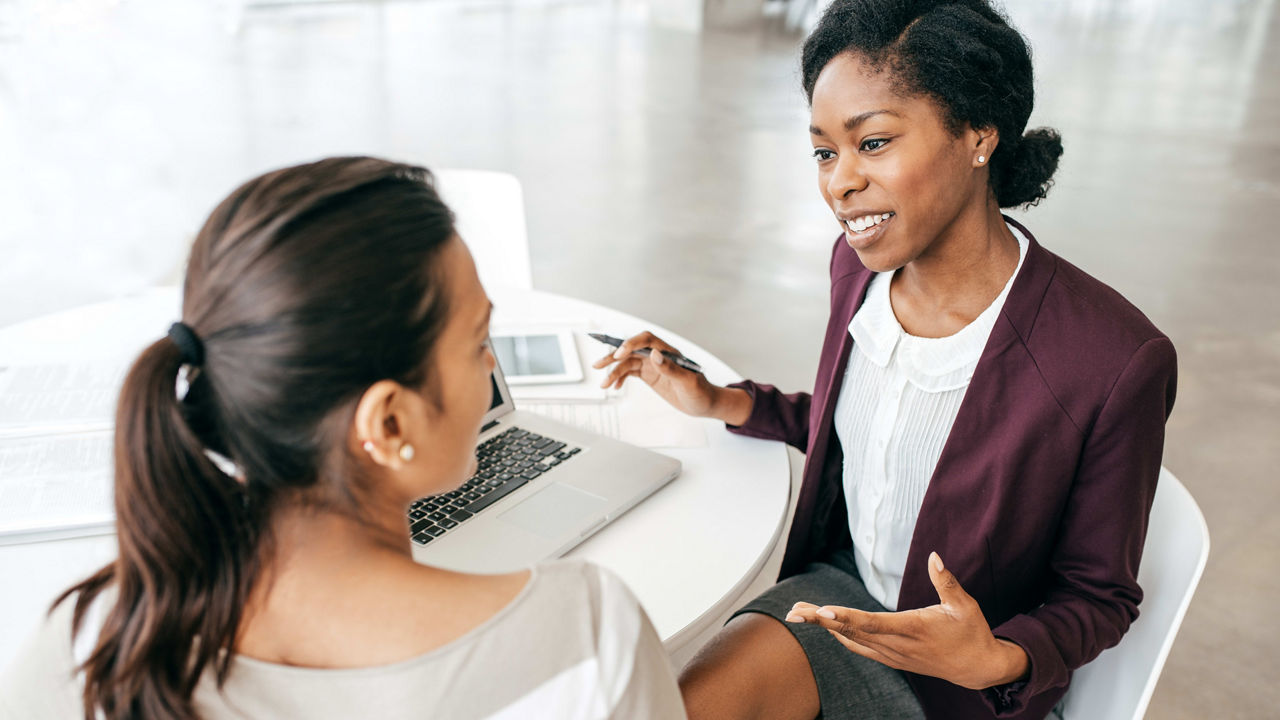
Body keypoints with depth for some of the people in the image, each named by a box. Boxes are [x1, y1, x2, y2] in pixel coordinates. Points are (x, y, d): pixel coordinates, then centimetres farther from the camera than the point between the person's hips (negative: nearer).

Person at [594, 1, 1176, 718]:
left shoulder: (1113, 361, -26)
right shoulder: (861, 263, -8)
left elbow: (1099, 597, -11)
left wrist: (997, 661, -30)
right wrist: (720, 403, 3)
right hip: (845, 586, 4)